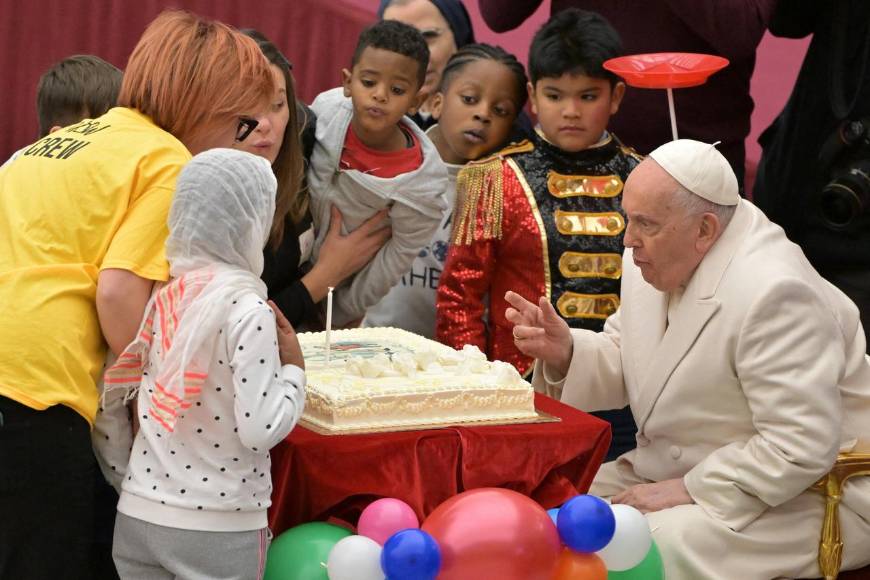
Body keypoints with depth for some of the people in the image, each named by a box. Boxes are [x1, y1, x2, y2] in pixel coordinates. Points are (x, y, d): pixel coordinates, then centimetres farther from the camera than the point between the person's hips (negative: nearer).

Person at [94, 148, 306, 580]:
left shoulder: (160, 296, 1)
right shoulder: (246, 309, -16)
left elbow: (107, 397, 6)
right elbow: (259, 429, -20)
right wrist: (293, 367, -5)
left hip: (137, 517, 5)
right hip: (219, 529, -5)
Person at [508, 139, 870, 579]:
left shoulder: (774, 294, -27)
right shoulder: (655, 260, 0)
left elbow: (800, 448, -28)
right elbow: (626, 364, 12)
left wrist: (690, 490, -23)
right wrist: (564, 351, -9)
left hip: (794, 498, -9)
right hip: (681, 472, 9)